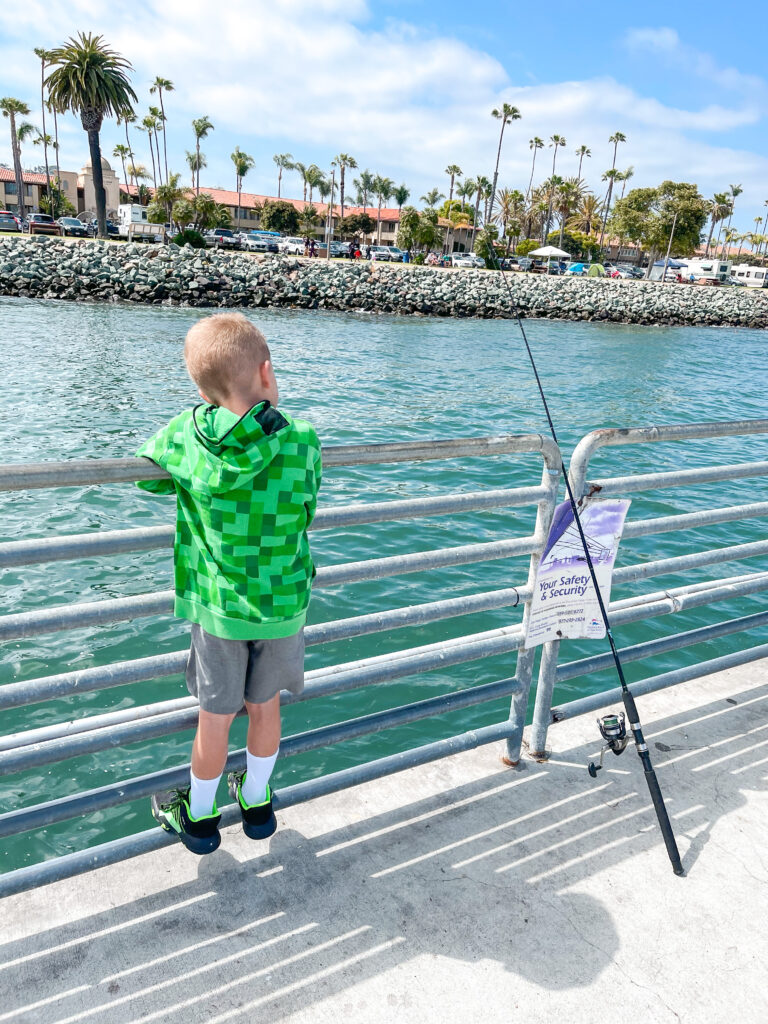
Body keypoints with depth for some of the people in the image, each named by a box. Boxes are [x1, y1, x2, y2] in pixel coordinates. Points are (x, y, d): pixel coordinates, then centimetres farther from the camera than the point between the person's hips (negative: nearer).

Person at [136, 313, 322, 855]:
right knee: (265, 707, 21)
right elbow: (306, 513, -1)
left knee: (216, 717, 16)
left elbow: (146, 475, 4)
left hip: (217, 605, 0)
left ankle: (199, 817, 38)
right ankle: (257, 802, 42)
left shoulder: (185, 435, -15)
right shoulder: (302, 442, -16)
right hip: (284, 605, 1)